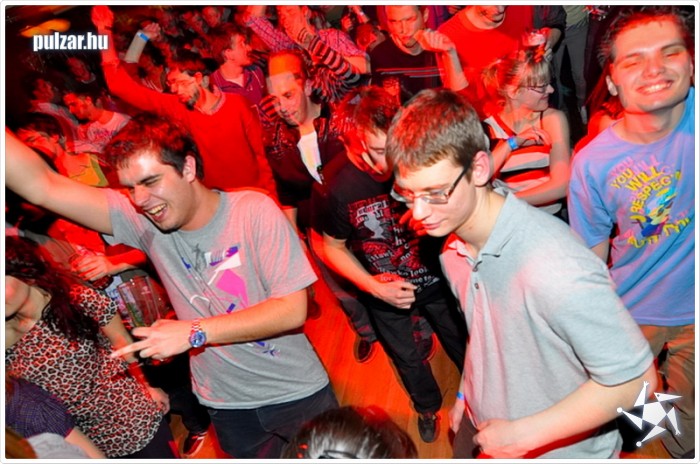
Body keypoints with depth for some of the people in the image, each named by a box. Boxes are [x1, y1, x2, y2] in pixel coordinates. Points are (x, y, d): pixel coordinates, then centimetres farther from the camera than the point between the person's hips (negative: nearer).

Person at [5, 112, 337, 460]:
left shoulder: (254, 211, -20)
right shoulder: (141, 219, -9)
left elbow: (292, 310, -23)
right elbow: (43, 187, -14)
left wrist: (195, 332, -26)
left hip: (295, 393, -2)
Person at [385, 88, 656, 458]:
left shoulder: (551, 267, -35)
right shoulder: (453, 249, -10)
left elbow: (634, 379, -26)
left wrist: (522, 434, -22)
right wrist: (466, 392, 5)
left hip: (560, 449, -5)